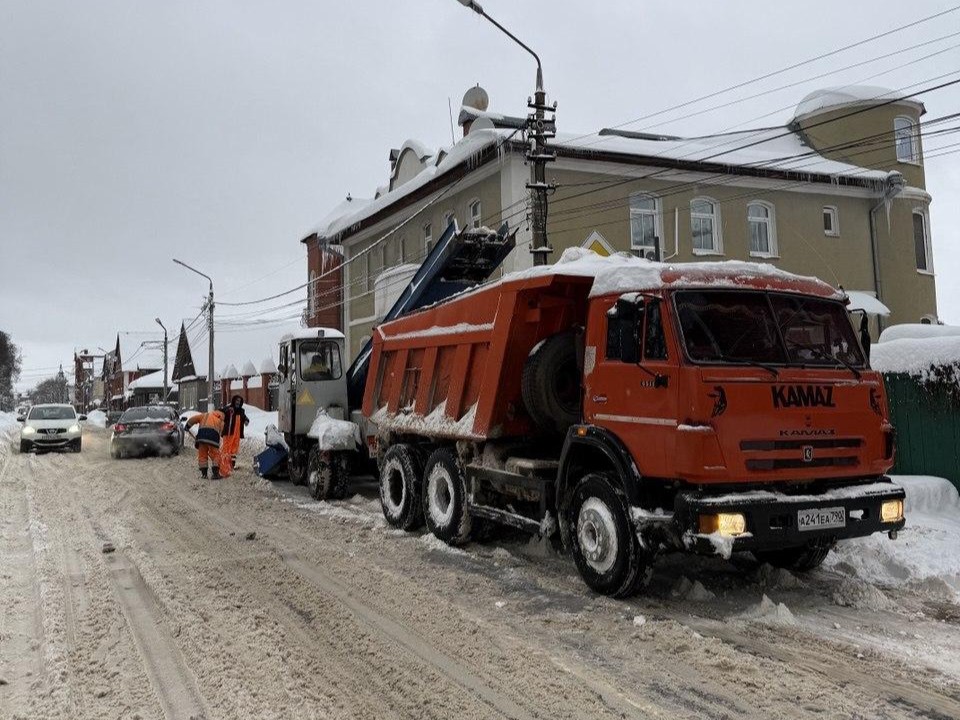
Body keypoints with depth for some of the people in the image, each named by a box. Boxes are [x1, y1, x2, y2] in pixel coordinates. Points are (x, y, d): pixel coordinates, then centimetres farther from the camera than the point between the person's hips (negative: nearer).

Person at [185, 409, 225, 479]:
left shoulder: (205, 415, 29)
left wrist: (188, 425, 27)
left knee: (202, 455, 11)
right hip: (213, 436, -1)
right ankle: (216, 473, 0)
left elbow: (194, 419, 17)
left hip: (202, 434, 1)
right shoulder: (220, 421, 27)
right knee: (215, 455, 8)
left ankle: (204, 473, 11)